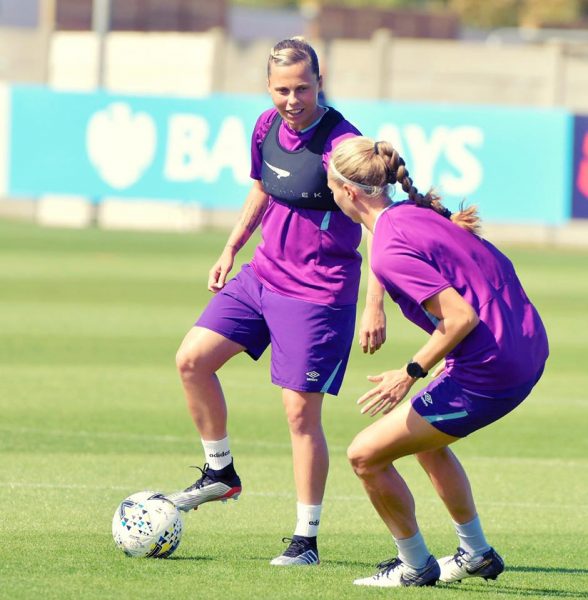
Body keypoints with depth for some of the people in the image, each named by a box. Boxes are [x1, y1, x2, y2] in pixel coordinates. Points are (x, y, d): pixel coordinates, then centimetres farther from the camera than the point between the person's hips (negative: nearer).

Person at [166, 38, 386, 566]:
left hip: (318, 294, -7)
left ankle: (307, 539, 3)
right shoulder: (268, 127, 2)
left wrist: (375, 307, -25)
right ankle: (221, 473, 21)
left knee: (301, 412, -6)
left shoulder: (341, 144, -21)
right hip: (263, 274, 7)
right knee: (192, 359, 2)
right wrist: (231, 250, 21)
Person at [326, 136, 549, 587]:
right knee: (426, 437, 33)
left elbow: (461, 317, -22)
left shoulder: (390, 252, -18)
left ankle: (415, 566, 17)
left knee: (366, 455, 2)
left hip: (488, 373, -9)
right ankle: (475, 554, 40)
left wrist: (411, 373, -15)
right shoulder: (424, 212, 8)